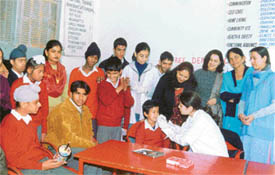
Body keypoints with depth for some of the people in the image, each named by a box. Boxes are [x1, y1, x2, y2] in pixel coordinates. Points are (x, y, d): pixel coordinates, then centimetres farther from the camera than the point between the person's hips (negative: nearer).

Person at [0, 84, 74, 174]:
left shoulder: (29, 119, 13)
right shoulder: (9, 124, -11)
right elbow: (12, 158, -12)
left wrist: (51, 158, 3)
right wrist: (42, 166, -16)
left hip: (43, 161, 7)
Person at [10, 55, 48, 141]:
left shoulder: (42, 85, 4)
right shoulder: (17, 85, -7)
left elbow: (45, 108, 8)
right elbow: (14, 108, -1)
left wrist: (44, 130, 6)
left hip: (38, 127, 3)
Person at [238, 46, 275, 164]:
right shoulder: (250, 78, 16)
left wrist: (254, 116, -13)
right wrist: (241, 113, -1)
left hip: (264, 129, -5)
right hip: (247, 128, 5)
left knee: (261, 163, -2)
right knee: (245, 161, 7)